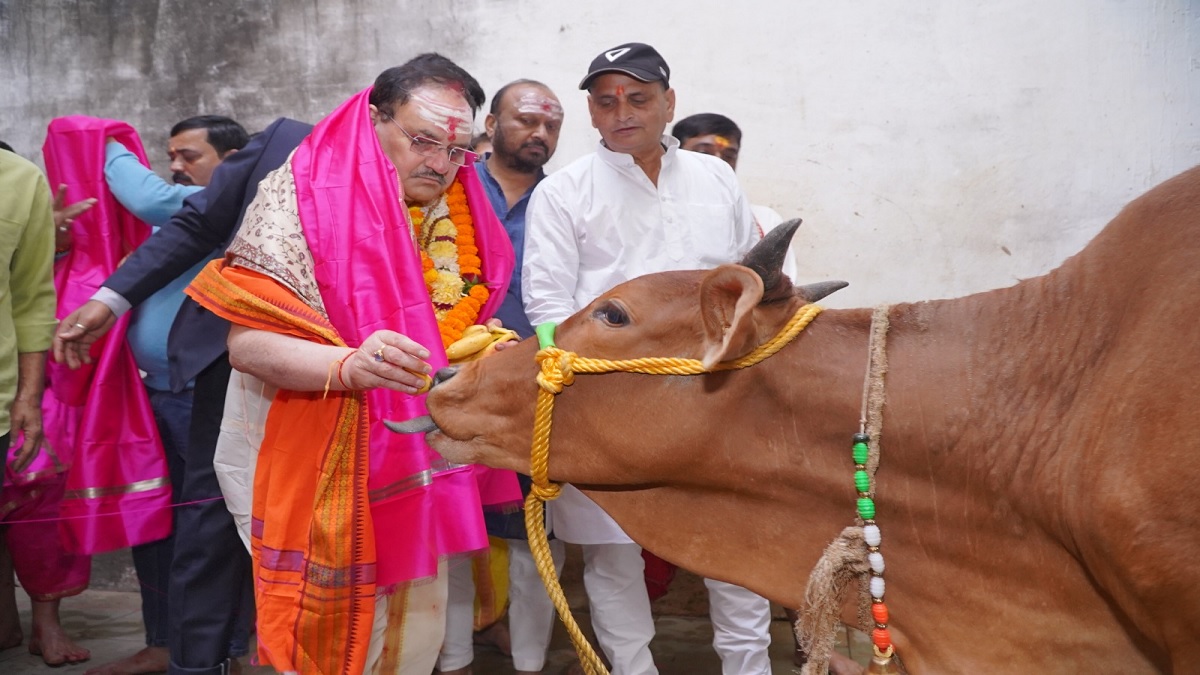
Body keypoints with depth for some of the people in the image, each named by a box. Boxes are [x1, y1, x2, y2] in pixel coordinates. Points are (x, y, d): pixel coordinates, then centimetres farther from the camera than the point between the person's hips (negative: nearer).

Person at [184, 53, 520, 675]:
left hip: (425, 469, 6)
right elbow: (248, 344, -18)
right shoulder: (304, 193, -11)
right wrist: (349, 365, -34)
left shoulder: (458, 214, 8)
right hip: (331, 469, -6)